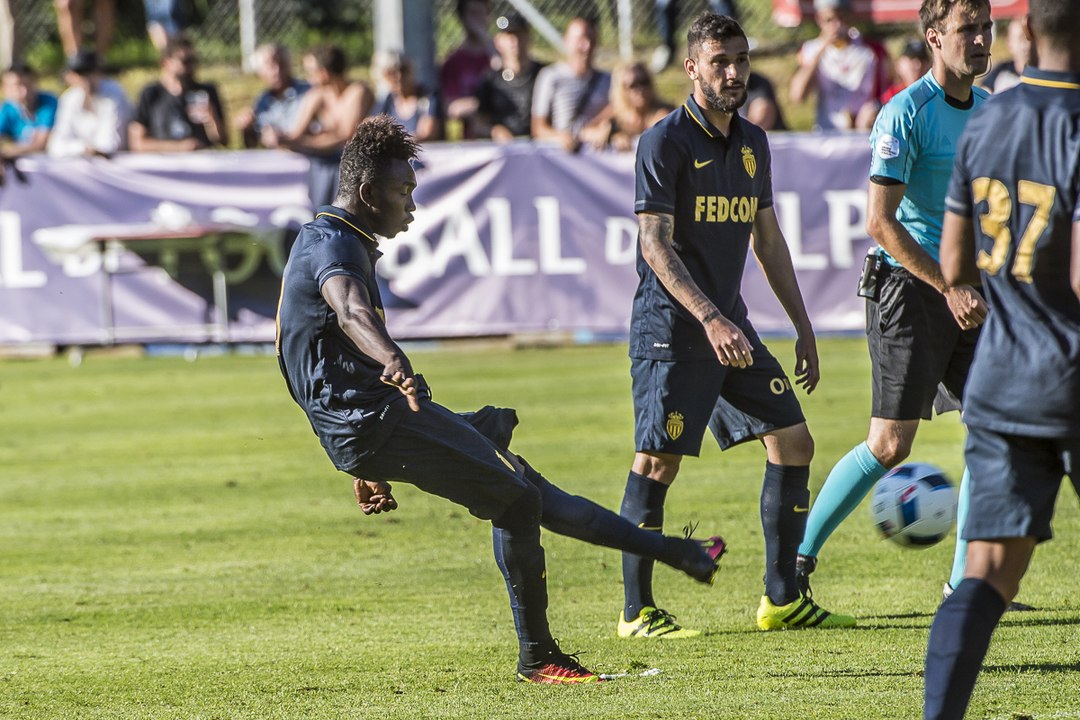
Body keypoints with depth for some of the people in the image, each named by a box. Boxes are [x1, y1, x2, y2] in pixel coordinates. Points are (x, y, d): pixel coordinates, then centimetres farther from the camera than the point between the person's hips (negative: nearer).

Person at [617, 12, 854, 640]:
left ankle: (782, 600, 11)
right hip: (672, 329, -8)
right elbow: (655, 244, -17)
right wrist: (709, 319, -26)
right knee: (658, 462, -8)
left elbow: (769, 240, 20)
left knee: (794, 442, 5)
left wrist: (804, 329, 17)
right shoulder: (666, 141, -10)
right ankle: (637, 612, -1)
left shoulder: (752, 143, 13)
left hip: (732, 325, 8)